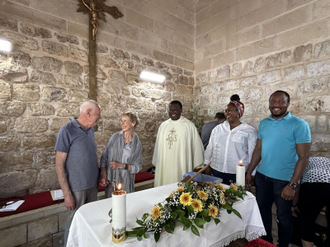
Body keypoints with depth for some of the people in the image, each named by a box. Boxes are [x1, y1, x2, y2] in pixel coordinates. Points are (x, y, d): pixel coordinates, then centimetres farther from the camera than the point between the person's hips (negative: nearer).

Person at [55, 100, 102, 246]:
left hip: (93, 185, 6)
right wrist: (67, 194, -15)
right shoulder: (67, 131, -15)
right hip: (77, 188, -6)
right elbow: (59, 165, -14)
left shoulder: (90, 130, 4)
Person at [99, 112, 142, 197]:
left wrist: (122, 166, -17)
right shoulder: (115, 137, -3)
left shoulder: (137, 144, -6)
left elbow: (137, 167, -5)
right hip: (110, 181, 1)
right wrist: (103, 175, -7)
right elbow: (104, 157, 1)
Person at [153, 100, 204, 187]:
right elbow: (158, 146, 12)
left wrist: (197, 166, -2)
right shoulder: (163, 125, 8)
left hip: (182, 166, -3)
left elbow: (196, 146, -3)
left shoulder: (189, 126, -5)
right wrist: (156, 163, 15)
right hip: (164, 166, 4)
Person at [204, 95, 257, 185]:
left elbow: (252, 155, -1)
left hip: (238, 174, -3)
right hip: (216, 171, 3)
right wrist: (207, 164, 11)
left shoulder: (250, 131, -3)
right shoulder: (218, 128, 6)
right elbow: (209, 148, 11)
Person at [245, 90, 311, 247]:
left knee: (283, 216, 14)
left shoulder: (299, 125, -10)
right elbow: (258, 149, 7)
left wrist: (292, 185, -16)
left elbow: (303, 157, -12)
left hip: (284, 180, -4)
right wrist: (249, 173, 4)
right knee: (263, 210, 18)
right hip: (262, 177, 4)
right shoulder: (263, 123, 3)